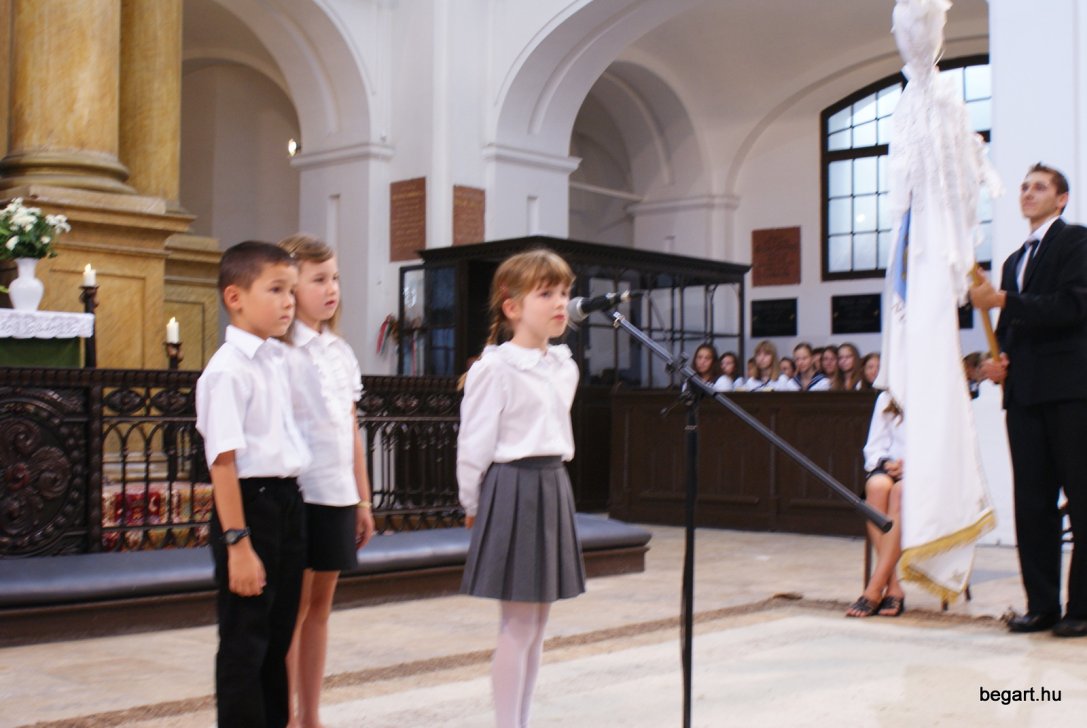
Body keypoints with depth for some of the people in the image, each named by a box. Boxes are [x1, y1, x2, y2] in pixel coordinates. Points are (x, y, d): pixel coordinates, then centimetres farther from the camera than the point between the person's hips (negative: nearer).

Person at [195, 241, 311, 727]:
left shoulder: (276, 360, 11)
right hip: (250, 504, -8)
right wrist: (237, 542, -23)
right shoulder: (229, 370, -15)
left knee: (278, 635, 17)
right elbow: (223, 460, -20)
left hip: (287, 502, 8)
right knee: (244, 641, 2)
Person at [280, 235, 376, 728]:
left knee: (320, 605, 12)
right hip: (298, 496, -6)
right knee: (294, 609, 1)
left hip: (338, 497, 7)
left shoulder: (341, 352, 13)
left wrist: (362, 500, 15)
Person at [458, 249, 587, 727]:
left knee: (537, 623, 13)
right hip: (513, 490, -8)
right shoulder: (495, 369, -13)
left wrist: (551, 482, 13)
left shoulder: (564, 368, 10)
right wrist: (473, 504, -4)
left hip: (553, 488, 8)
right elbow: (474, 443, -10)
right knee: (518, 626, -2)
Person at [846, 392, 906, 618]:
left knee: (901, 491, -36)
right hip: (891, 469, 3)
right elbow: (873, 448, 12)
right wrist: (886, 463, -9)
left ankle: (875, 589, -36)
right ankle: (893, 586, -33)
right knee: (877, 485, -33)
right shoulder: (886, 399, 14)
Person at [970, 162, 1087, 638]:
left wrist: (1002, 301, -17)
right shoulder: (1015, 261, 22)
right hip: (1024, 390, 7)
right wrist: (999, 361, 5)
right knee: (1031, 503, 6)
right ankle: (1042, 604, 11)